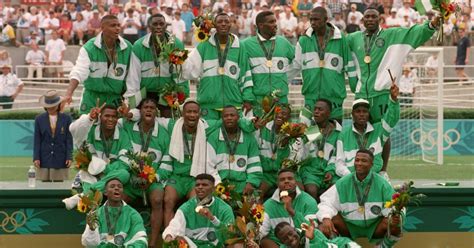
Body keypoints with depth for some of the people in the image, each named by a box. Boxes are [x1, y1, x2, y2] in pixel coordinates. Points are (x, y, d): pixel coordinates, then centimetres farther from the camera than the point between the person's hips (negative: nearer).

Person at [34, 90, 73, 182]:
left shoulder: (66, 119, 4)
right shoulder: (39, 119, 6)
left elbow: (69, 139, 4)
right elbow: (37, 140, 6)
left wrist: (69, 157, -3)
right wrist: (36, 157, -2)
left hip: (60, 160, -1)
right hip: (44, 160, 1)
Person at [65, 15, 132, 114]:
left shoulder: (127, 48, -1)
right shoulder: (89, 48, -8)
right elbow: (78, 73, -17)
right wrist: (69, 94, -31)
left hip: (115, 100, 1)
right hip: (92, 98, -1)